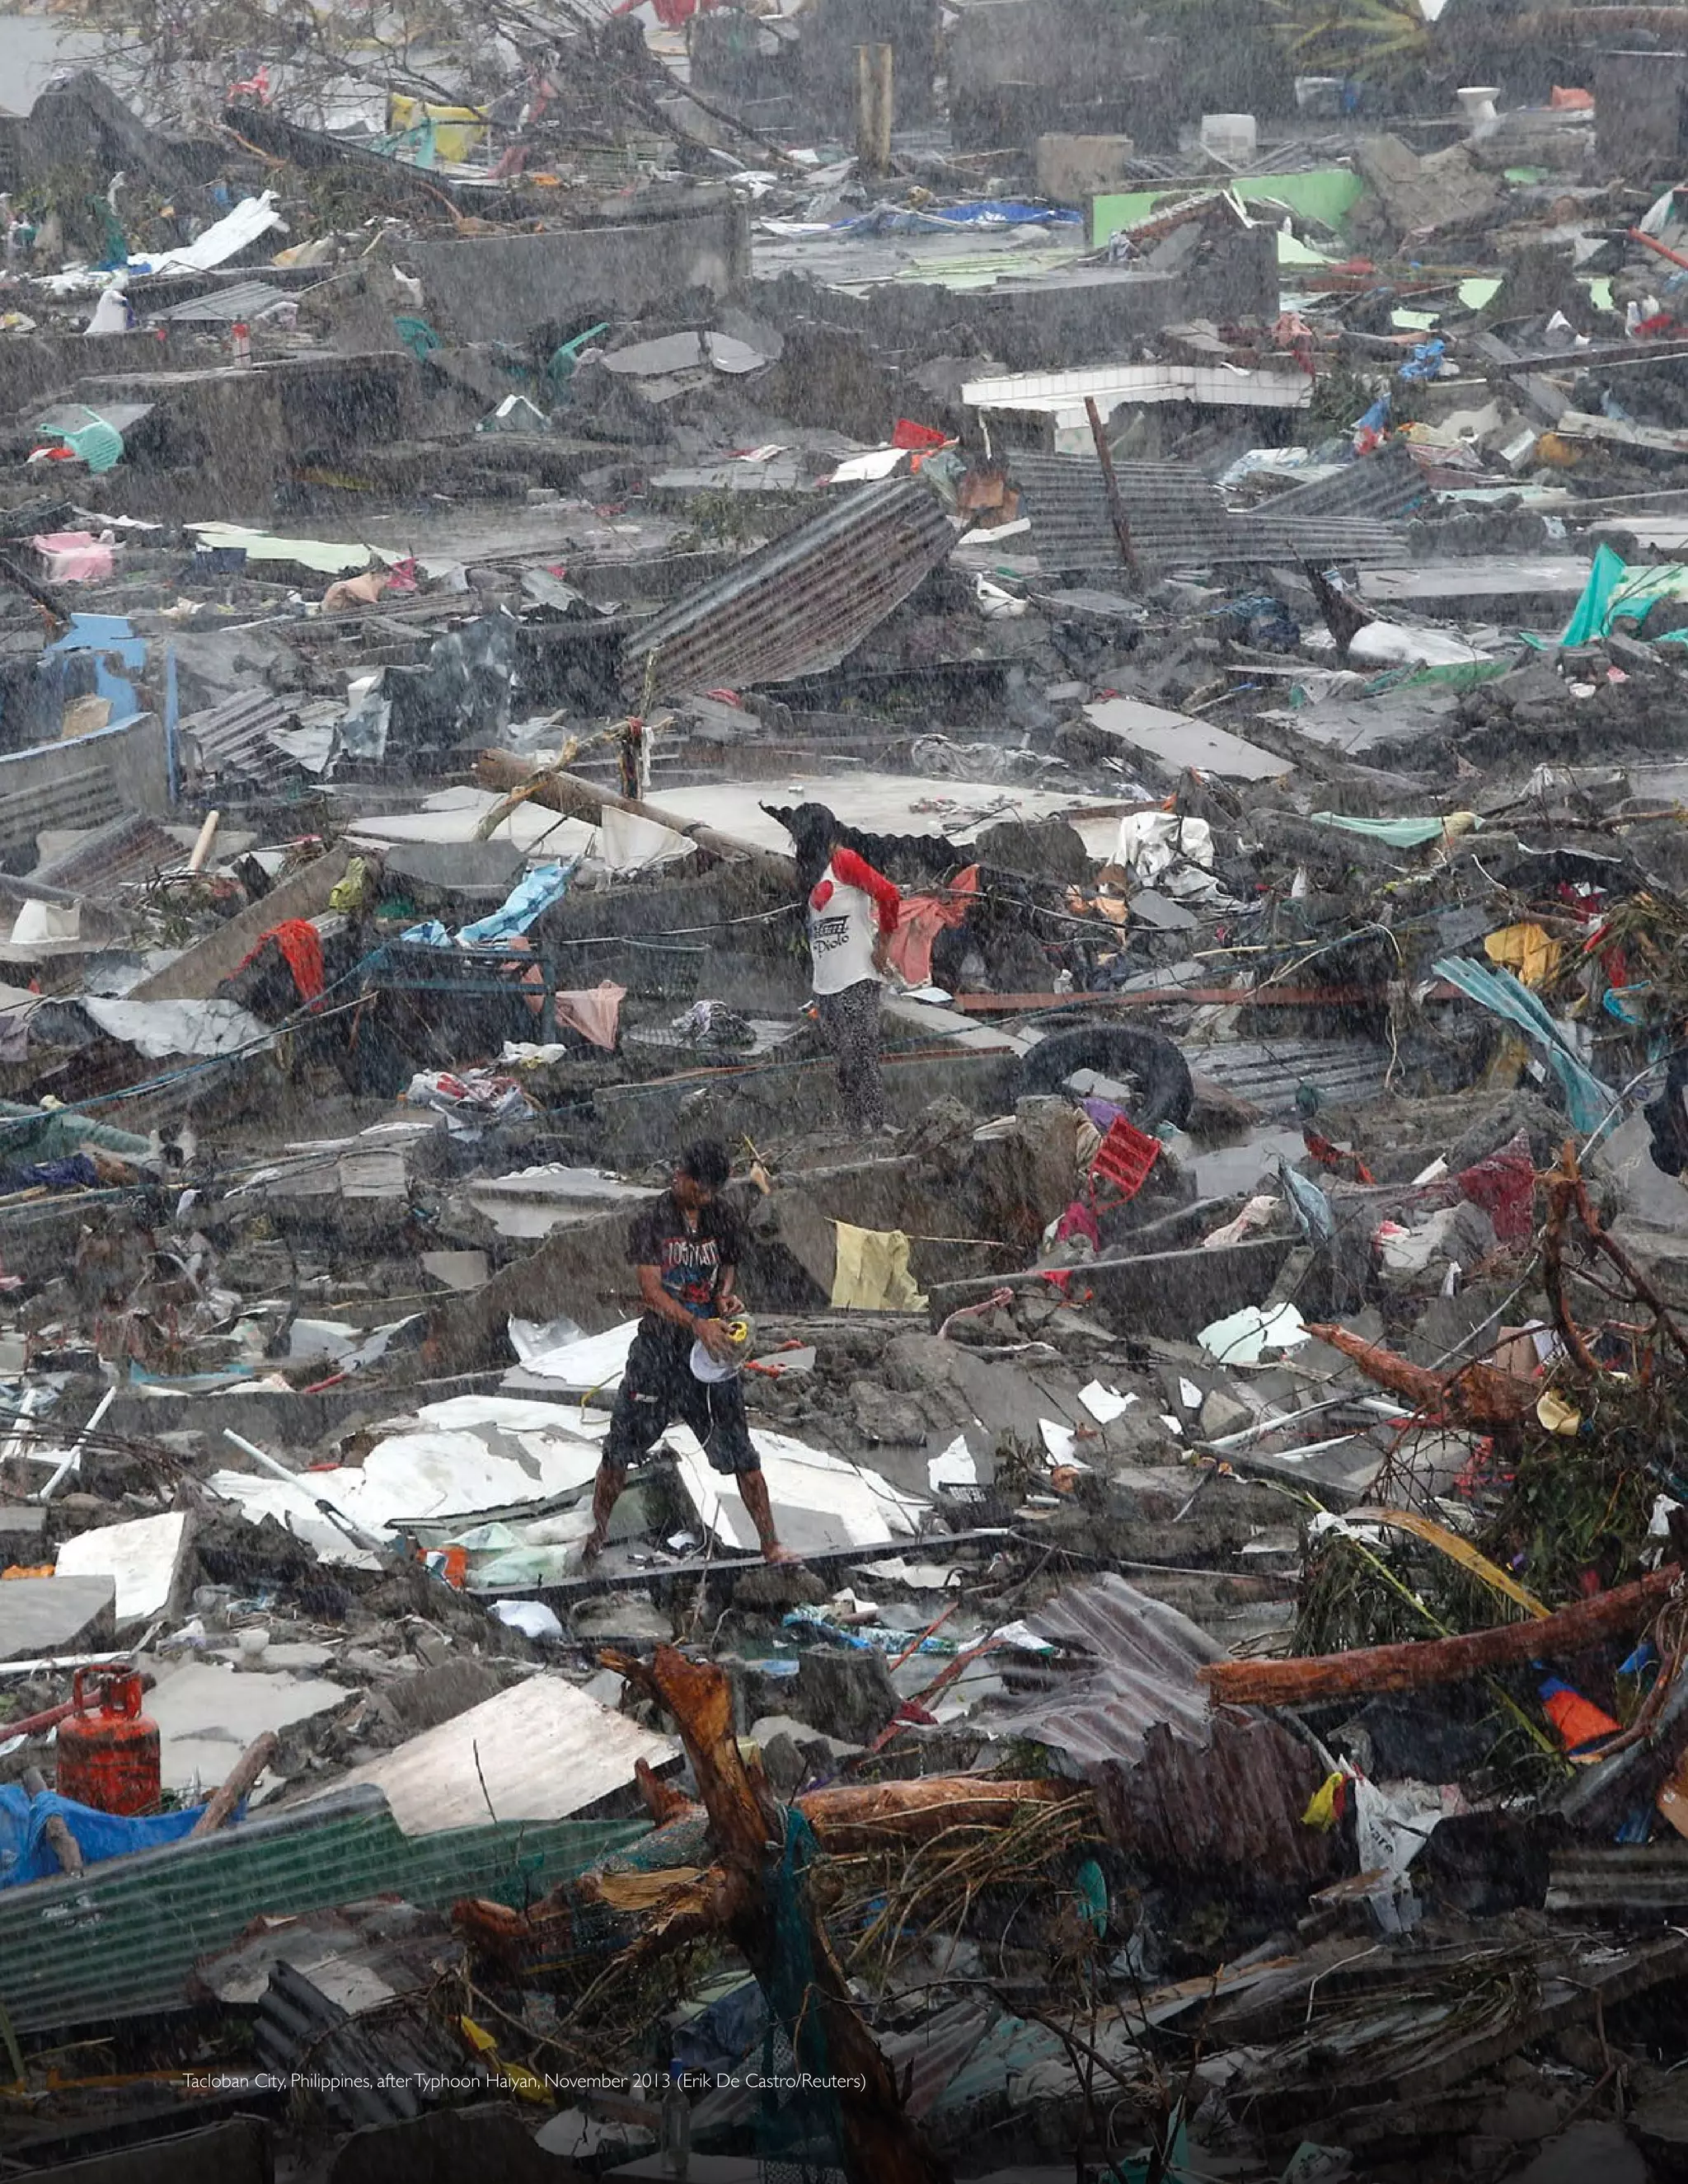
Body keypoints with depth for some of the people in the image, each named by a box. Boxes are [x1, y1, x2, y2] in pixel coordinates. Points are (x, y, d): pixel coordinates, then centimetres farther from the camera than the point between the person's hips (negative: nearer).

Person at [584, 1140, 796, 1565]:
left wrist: (725, 1293, -4)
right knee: (621, 1445, 3)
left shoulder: (724, 1220, 4)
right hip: (659, 1344, -2)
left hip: (710, 1344, 2)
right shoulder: (652, 1222, -8)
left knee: (739, 1449, 0)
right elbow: (650, 1288, -15)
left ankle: (770, 1544, 5)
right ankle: (596, 1535, 21)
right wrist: (697, 1323, -29)